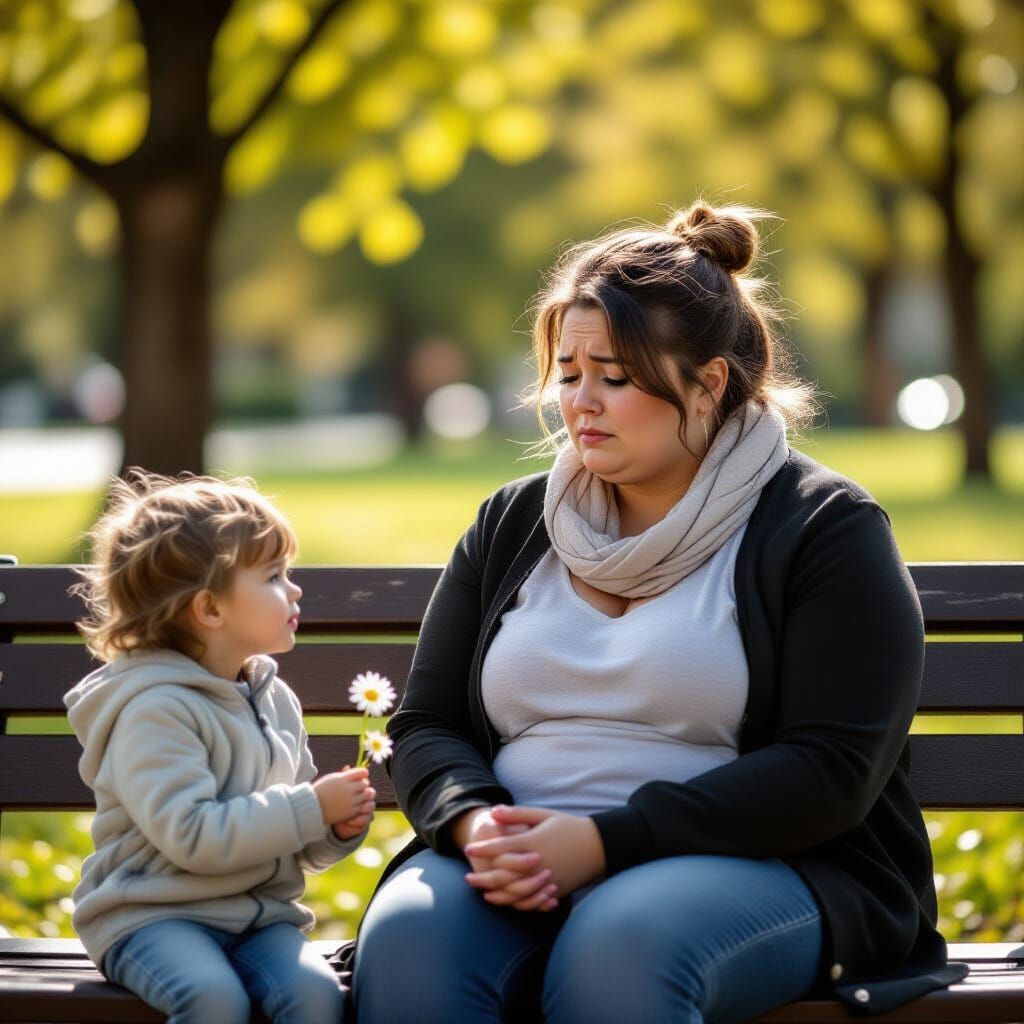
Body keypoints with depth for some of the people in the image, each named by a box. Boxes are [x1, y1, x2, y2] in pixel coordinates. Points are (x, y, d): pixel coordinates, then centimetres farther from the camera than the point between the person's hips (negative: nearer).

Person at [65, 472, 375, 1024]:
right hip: (151, 914, -6)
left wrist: (337, 830, -2)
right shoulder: (155, 708, -13)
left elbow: (300, 846, 21)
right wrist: (312, 808, -19)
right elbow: (192, 836, -25)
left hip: (258, 912, 6)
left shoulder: (277, 701, 13)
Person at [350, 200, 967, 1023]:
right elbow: (426, 725, 14)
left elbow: (830, 770, -10)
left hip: (761, 868, -3)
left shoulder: (822, 527, 1)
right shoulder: (512, 524, 17)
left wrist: (607, 840, -18)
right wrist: (476, 824, -10)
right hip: (522, 871, 4)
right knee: (407, 939, -31)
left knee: (618, 945, -38)